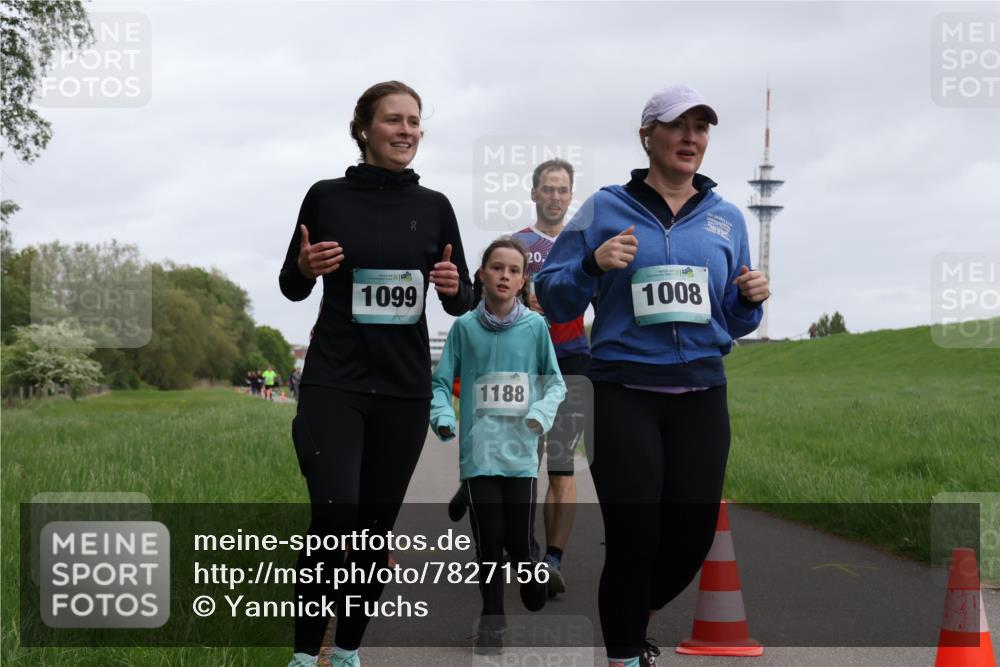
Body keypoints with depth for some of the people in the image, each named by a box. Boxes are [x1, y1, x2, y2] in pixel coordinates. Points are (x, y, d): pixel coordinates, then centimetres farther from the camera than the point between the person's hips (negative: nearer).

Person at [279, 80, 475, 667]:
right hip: (334, 383, -3)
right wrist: (306, 268, -16)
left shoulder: (434, 206, 5)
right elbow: (292, 286, 7)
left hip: (405, 388, 3)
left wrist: (455, 286, -14)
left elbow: (462, 302, 9)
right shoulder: (327, 196, -1)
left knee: (377, 528, 7)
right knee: (335, 516, -16)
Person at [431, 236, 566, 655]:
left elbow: (555, 382, 7)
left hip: (521, 452, 0)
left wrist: (542, 411, -13)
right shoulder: (464, 327, 1)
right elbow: (442, 381, 7)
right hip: (478, 452, 0)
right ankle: (492, 617, 18)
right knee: (488, 539, 0)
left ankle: (536, 599, 31)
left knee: (519, 540, 0)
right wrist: (442, 414, -12)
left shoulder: (535, 326, 1)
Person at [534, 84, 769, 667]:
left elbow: (734, 324, 18)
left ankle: (632, 618, 34)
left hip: (701, 397, 4)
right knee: (633, 538, -7)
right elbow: (554, 299, 2)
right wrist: (594, 263, -16)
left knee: (692, 538, 4)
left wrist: (752, 300, -4)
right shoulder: (605, 210, 3)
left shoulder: (726, 219, 12)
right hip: (625, 396, -3)